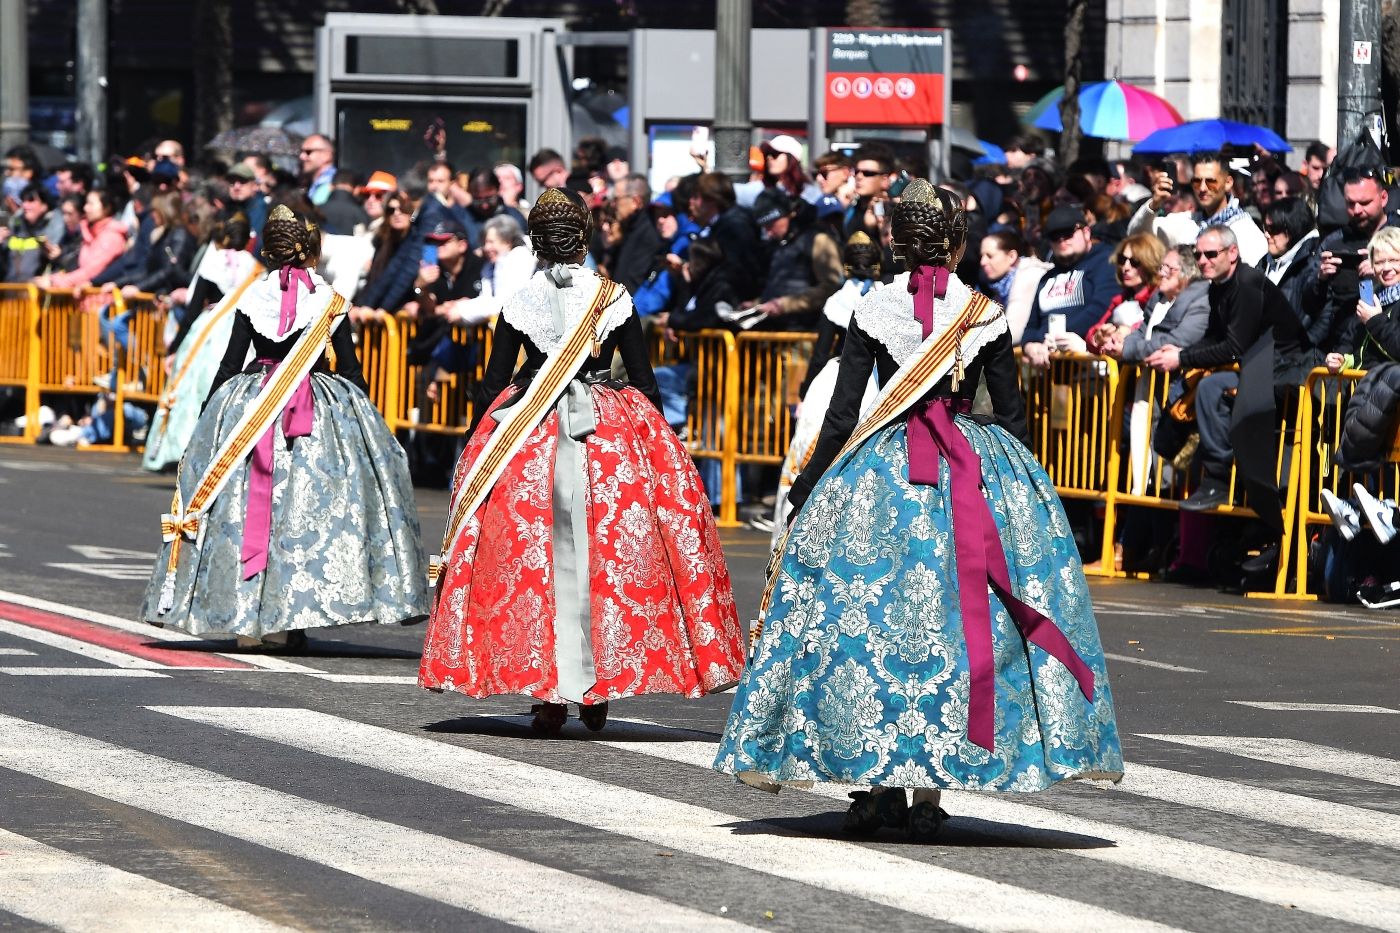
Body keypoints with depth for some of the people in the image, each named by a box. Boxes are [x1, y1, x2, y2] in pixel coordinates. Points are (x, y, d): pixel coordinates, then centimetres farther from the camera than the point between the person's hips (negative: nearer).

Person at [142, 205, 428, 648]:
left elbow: (230, 364, 3)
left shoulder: (253, 297, 1)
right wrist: (363, 415, 12)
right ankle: (285, 622, -5)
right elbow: (351, 369, 2)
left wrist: (208, 415, 11)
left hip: (251, 410, 1)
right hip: (318, 412, -1)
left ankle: (246, 616, 6)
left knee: (251, 506, 6)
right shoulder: (330, 301, -1)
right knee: (310, 504, 1)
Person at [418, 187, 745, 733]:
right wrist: (658, 440, 12)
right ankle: (599, 691, 8)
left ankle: (549, 695, 2)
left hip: (527, 437, 0)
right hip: (610, 437, 0)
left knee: (533, 559, 5)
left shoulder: (520, 304, -2)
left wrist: (478, 454, 10)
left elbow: (493, 384, 1)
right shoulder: (615, 300, -2)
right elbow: (645, 382, 1)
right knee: (607, 557, 8)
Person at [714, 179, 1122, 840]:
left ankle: (882, 780, 6)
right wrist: (1018, 484, 18)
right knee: (953, 619, 4)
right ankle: (930, 791, 1)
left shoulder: (872, 312, -4)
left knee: (868, 615, 8)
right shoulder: (988, 317, -1)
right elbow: (1012, 415, 5)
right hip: (979, 474, 1)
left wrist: (804, 493, 4)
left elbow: (840, 418, -4)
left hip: (881, 473, -1)